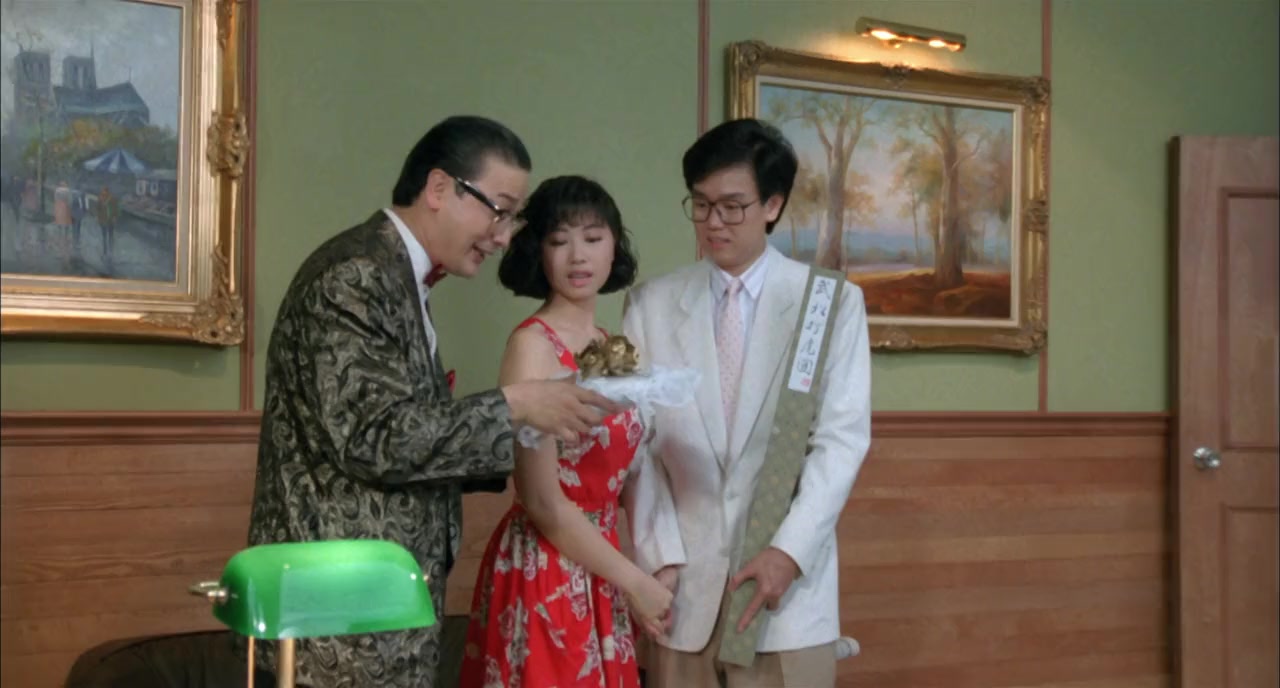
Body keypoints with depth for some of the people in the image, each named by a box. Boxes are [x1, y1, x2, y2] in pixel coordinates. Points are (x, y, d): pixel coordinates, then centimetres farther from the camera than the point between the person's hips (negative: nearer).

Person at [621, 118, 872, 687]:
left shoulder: (833, 301, 1)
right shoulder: (650, 305, 5)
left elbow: (842, 439, -3)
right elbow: (638, 443, 3)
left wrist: (789, 551, -12)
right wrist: (660, 556, -6)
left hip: (788, 579, -1)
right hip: (684, 583, 1)